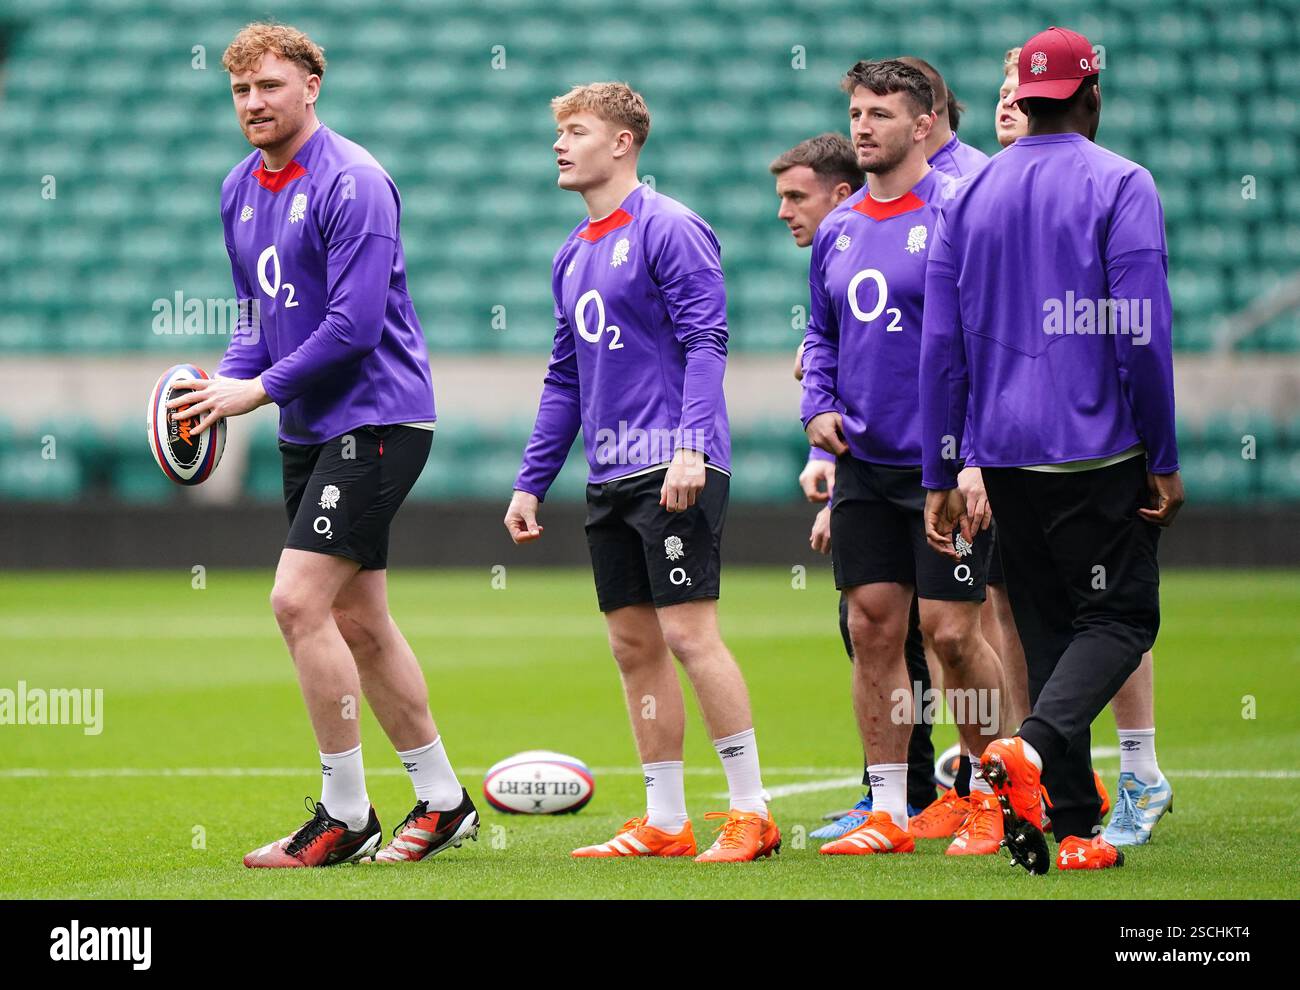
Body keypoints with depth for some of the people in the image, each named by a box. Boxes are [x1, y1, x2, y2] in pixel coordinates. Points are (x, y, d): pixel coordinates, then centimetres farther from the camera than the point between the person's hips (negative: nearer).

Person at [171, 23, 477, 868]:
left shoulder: (351, 183, -16)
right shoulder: (241, 188, 11)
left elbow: (355, 324, -21)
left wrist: (260, 389, -16)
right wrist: (224, 386, 1)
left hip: (375, 418, -9)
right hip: (308, 429, 9)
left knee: (299, 601, -15)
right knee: (357, 622, 11)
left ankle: (345, 816, -8)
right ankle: (443, 800, 22)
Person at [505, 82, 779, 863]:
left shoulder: (668, 228, -7)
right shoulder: (573, 254, 18)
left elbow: (706, 340, -14)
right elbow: (565, 378, 23)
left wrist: (690, 448, -24)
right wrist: (531, 483, 19)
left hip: (674, 470, -8)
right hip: (611, 477, 8)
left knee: (689, 632, -11)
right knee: (634, 646, 7)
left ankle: (752, 813, -7)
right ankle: (666, 822, 11)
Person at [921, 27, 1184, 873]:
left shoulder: (970, 194, 10)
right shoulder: (1120, 186, -5)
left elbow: (942, 347, 9)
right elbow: (1143, 335, -11)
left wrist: (941, 477, 12)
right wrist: (1164, 462, -5)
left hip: (1004, 454, 5)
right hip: (1097, 453, -5)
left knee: (1048, 627, 12)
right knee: (1119, 616, 0)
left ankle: (1072, 830, 8)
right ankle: (1032, 747, -27)